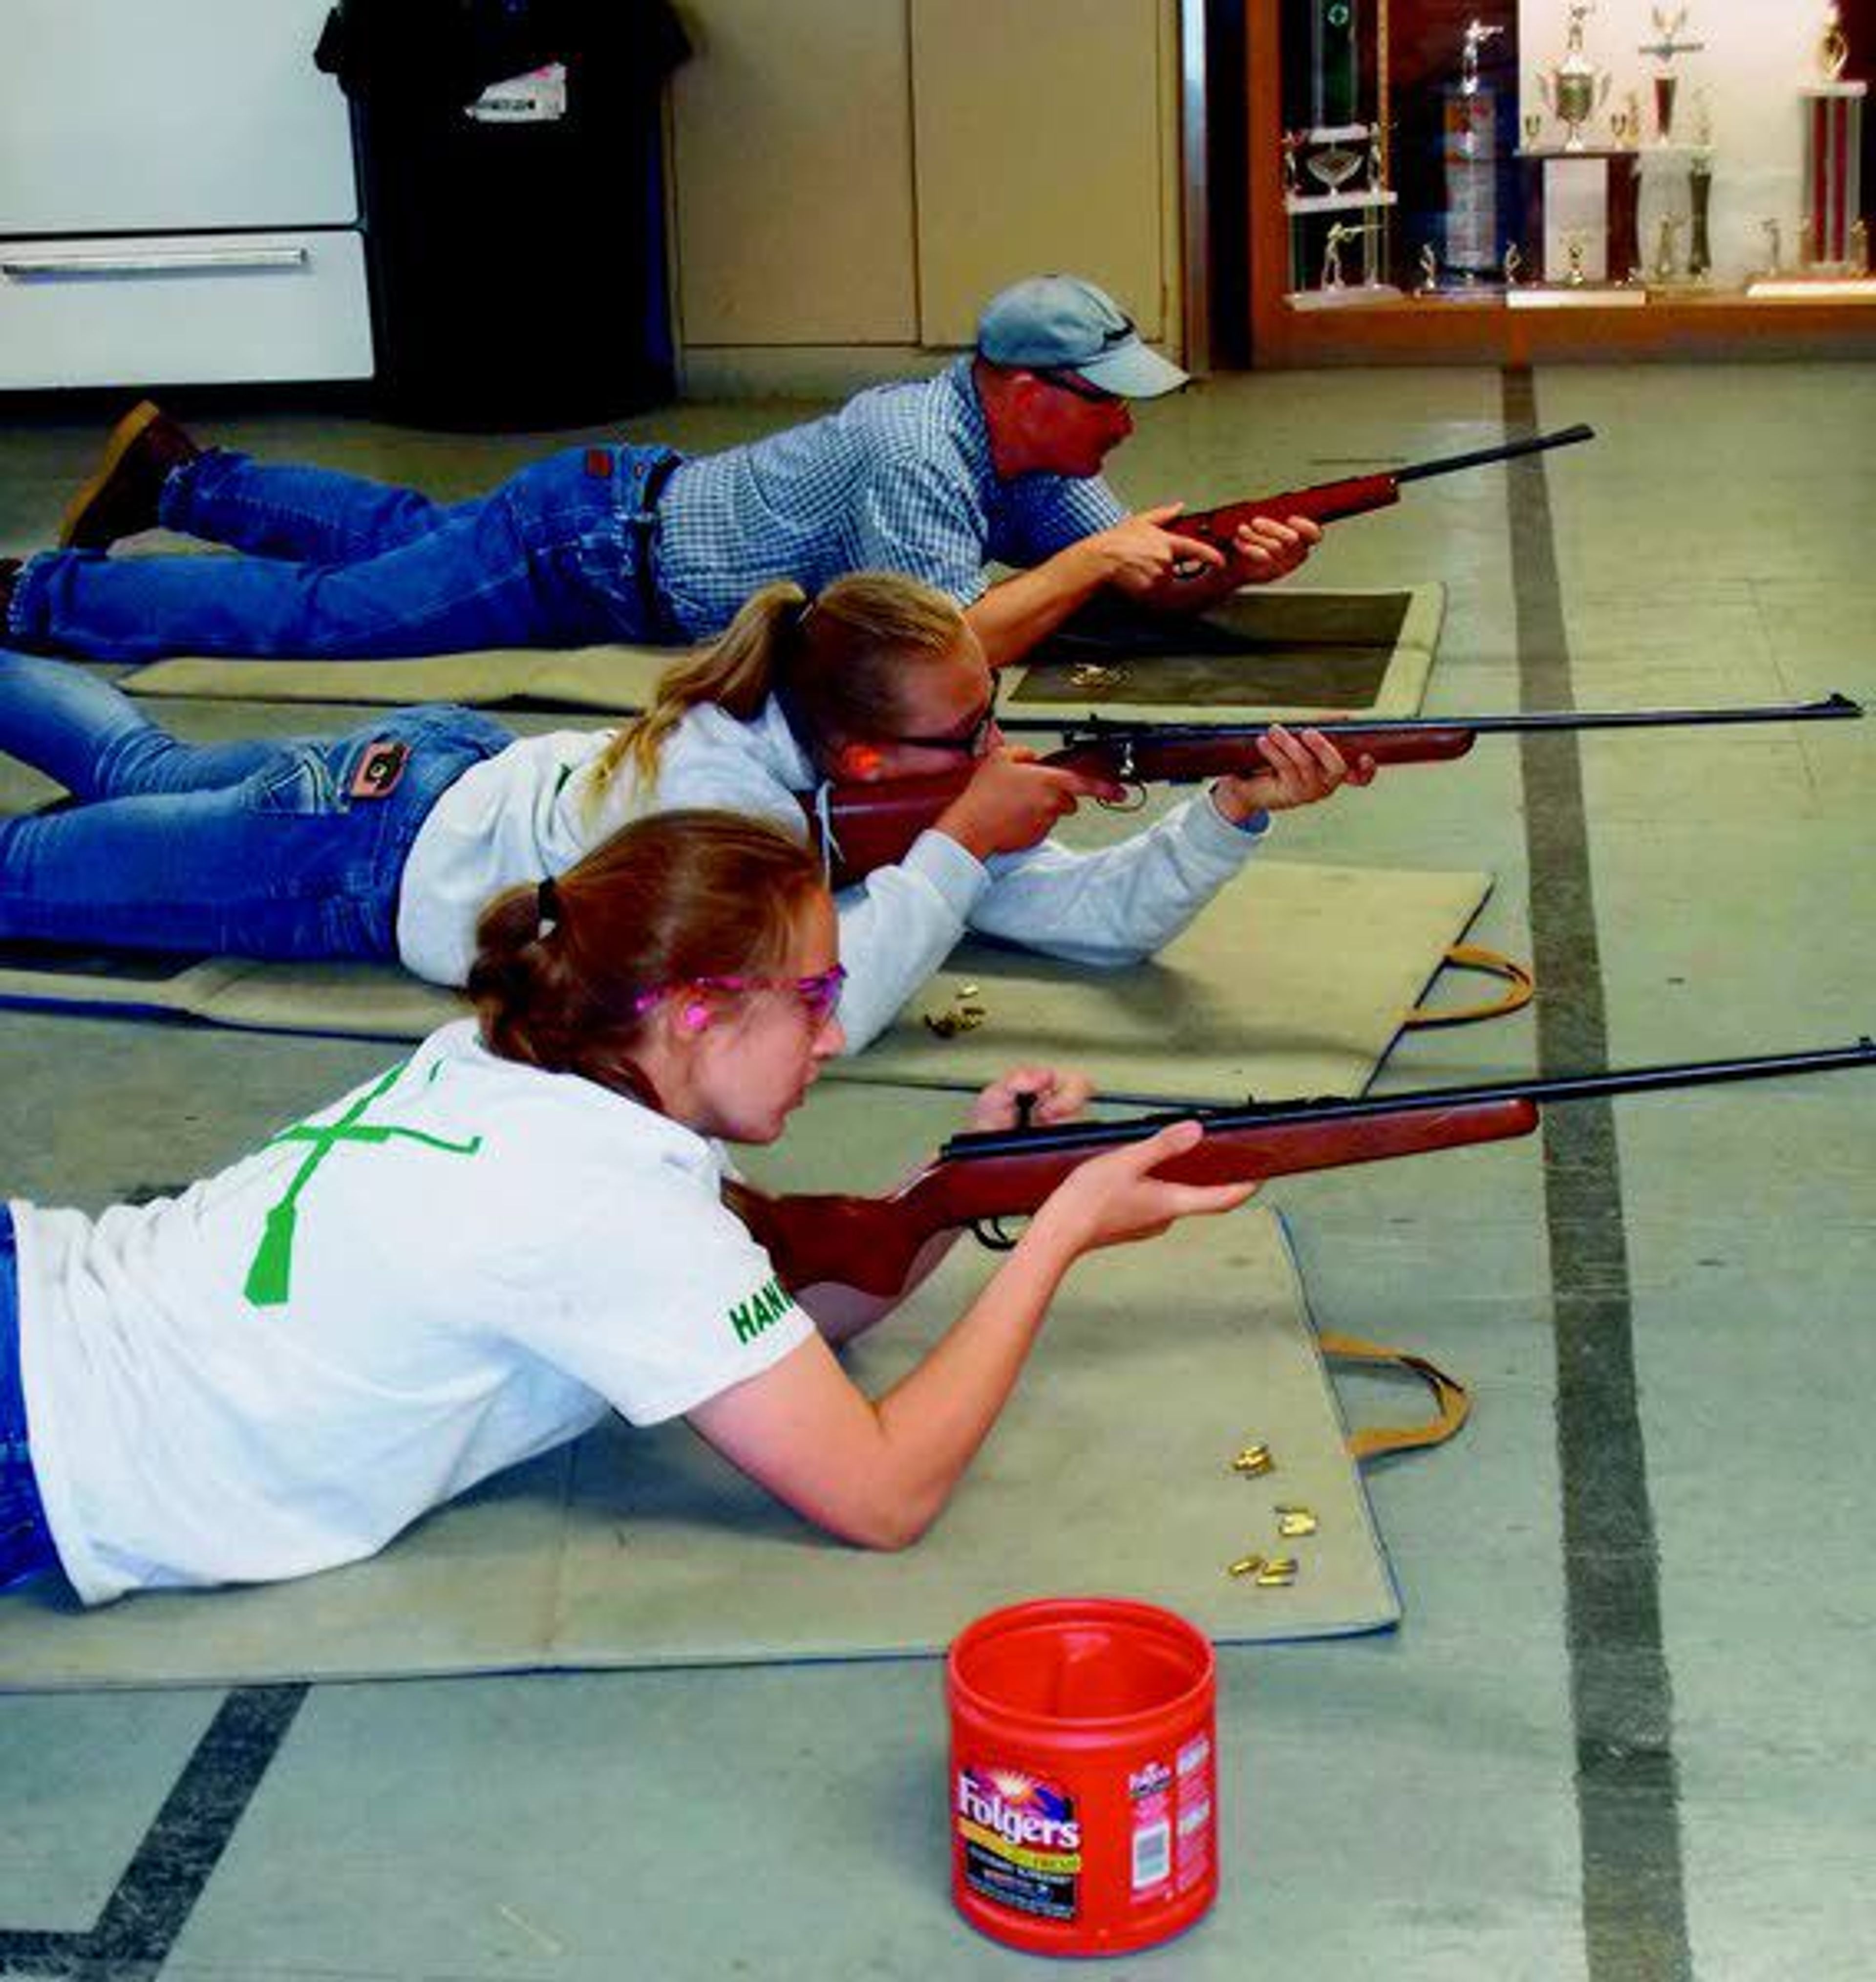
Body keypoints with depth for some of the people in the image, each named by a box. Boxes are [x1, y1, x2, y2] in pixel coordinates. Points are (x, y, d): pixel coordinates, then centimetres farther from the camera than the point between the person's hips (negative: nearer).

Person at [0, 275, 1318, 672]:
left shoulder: (1025, 443, -3)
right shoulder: (921, 448, -31)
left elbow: (1137, 575, -1)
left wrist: (1231, 566, -21)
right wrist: (1092, 561, -31)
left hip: (637, 506, 8)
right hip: (587, 554, -8)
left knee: (402, 538, 28)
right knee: (317, 611, 0)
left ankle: (178, 478, 45)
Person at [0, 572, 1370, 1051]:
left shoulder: (916, 782, -18)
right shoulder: (712, 797, -40)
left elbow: (1106, 919, -17)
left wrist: (1234, 810, -34)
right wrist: (962, 844, -43)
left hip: (465, 766, 6)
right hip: (365, 854, -6)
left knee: (145, 769, 29)